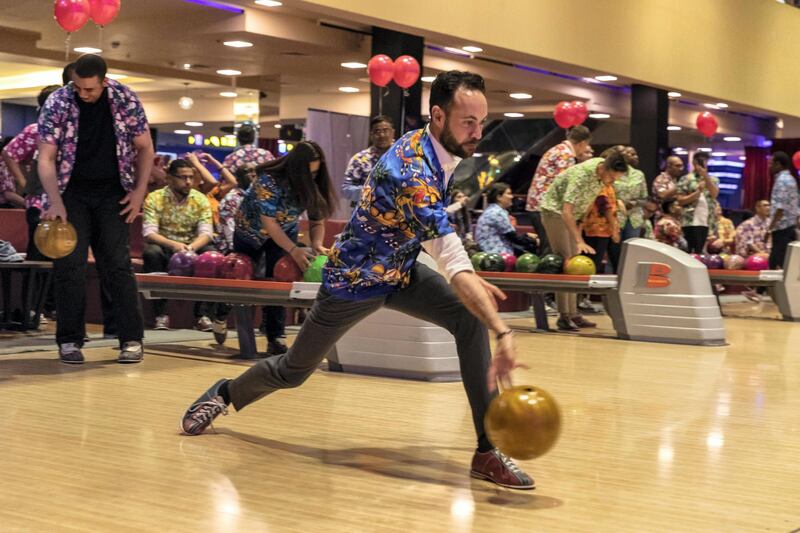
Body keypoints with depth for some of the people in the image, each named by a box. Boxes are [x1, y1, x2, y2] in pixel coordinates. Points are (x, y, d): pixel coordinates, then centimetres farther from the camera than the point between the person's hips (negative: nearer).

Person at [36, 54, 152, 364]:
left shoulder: (125, 100, -8)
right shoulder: (57, 103, -12)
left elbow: (144, 148, 2)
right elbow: (46, 158, -13)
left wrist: (139, 190, -8)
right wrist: (56, 203, -25)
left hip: (113, 192, 0)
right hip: (72, 192, 0)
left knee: (117, 263, -5)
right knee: (69, 264, -5)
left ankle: (132, 339, -1)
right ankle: (70, 340, 3)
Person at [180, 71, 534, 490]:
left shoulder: (432, 149, -8)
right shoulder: (413, 172, -36)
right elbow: (453, 262, -45)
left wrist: (473, 282, 1)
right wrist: (503, 332, -52)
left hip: (401, 269, 7)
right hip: (355, 280, -7)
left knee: (471, 319, -20)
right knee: (293, 372, 12)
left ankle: (487, 450, -18)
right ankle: (226, 393, 45)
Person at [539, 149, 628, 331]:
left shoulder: (604, 170, -10)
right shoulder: (581, 175, -33)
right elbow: (566, 211, -39)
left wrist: (581, 220, 10)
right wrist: (580, 241, -45)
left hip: (574, 215, 8)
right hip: (555, 210, -8)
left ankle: (573, 314, 9)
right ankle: (564, 317, -14)